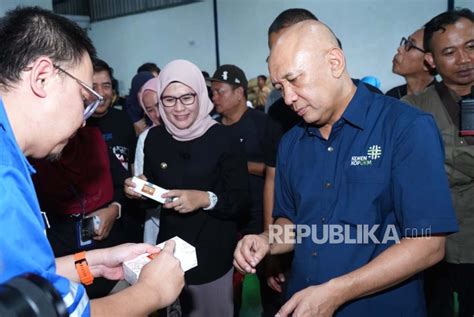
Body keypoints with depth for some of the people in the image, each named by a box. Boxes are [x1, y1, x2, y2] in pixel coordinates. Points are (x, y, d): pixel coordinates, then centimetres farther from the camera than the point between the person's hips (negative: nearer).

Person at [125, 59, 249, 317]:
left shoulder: (222, 138, -14)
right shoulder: (155, 137, -1)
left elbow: (241, 200, -12)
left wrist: (205, 199, -28)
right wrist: (138, 190, -8)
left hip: (213, 254, -3)